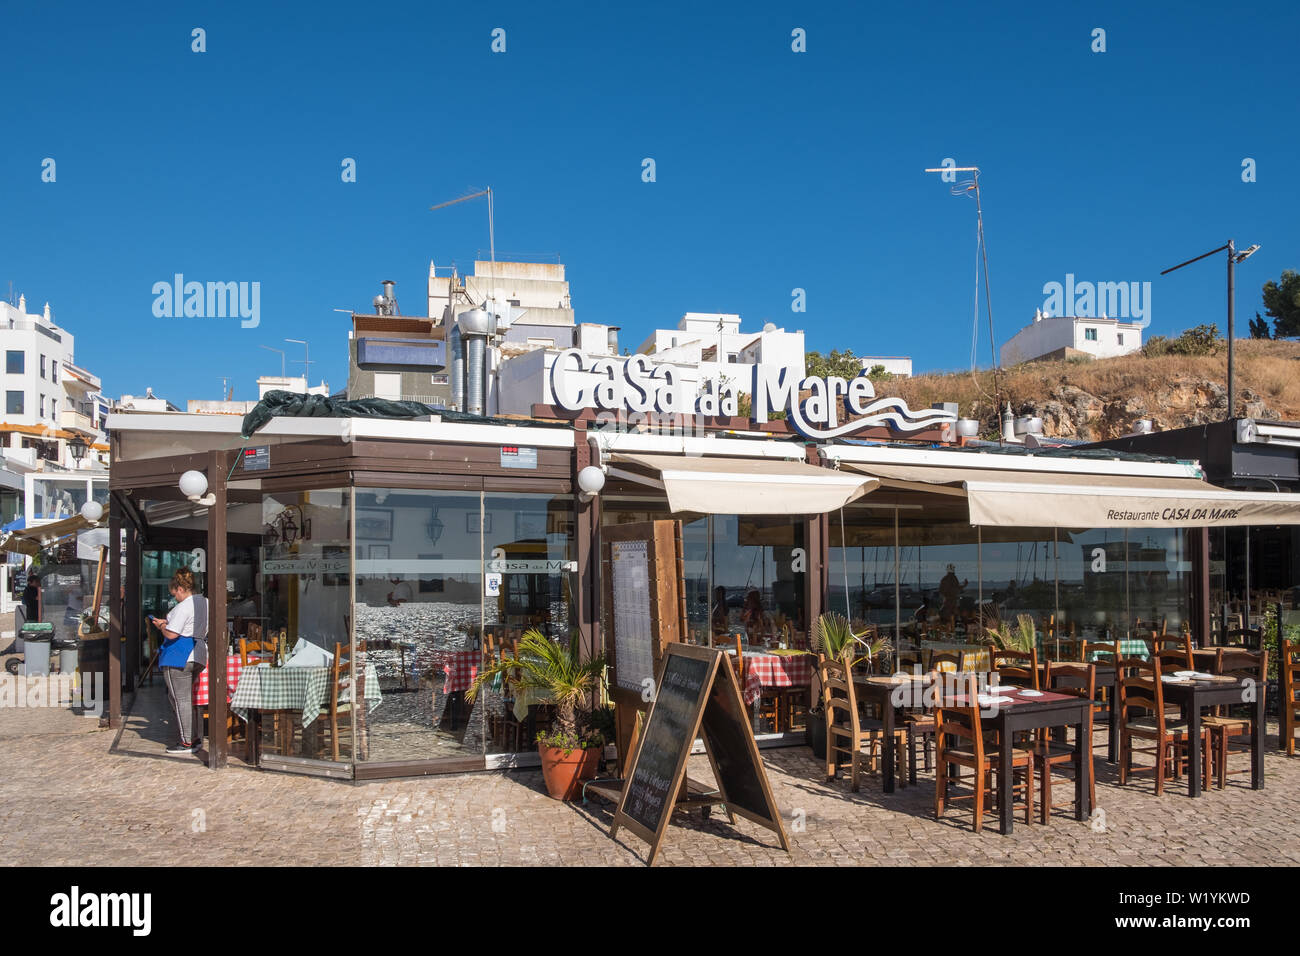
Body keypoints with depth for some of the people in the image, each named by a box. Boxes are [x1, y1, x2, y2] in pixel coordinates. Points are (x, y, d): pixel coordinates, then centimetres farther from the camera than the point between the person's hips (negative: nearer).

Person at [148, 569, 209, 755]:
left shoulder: (183, 607, -17)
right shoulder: (205, 602, 11)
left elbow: (171, 634, -20)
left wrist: (161, 626, 0)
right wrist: (168, 622, 18)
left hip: (179, 658, -9)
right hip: (198, 656, 9)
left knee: (181, 699, -2)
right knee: (191, 698, 16)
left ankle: (187, 742, 2)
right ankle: (197, 738, 19)